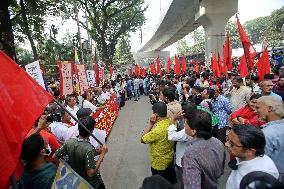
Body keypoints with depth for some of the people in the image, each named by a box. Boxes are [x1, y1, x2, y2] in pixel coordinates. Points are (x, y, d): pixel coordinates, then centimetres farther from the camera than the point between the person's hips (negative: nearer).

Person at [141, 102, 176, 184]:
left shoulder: (158, 130, -37)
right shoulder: (171, 121, -12)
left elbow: (143, 139, -21)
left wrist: (150, 123, -25)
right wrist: (154, 123, -12)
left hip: (159, 163, -7)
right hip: (170, 158, 7)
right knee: (170, 181, 29)